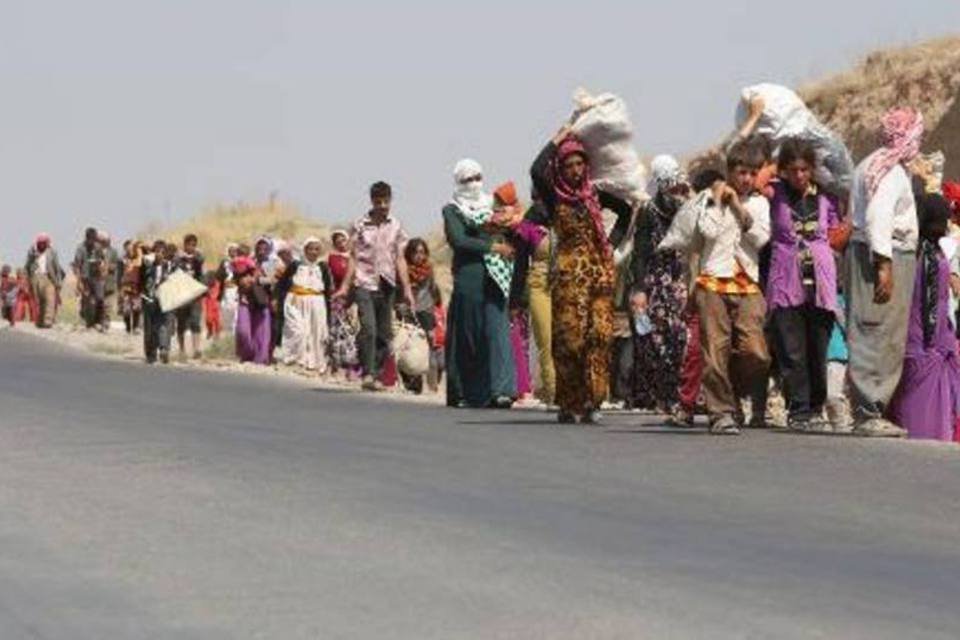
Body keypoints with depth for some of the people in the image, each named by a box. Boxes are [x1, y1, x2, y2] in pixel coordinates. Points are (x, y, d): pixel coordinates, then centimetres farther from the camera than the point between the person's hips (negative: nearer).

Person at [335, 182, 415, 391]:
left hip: (387, 285, 3)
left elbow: (400, 259, 9)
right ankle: (368, 373, -19)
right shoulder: (360, 226, 3)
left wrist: (406, 289, 3)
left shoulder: (396, 227, 9)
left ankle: (376, 375, 13)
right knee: (368, 328, -19)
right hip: (365, 283, -3)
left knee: (384, 334, 4)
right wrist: (345, 286, -3)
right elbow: (354, 258, 4)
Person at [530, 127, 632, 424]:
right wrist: (557, 140, -6)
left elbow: (626, 210, 24)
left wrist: (613, 242, 14)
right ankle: (568, 404, -2)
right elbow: (536, 171, -19)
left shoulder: (593, 193, 12)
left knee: (600, 333, -7)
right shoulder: (554, 196, 1)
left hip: (600, 269, 3)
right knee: (569, 335, -7)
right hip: (569, 272, -3)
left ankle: (591, 401, -5)